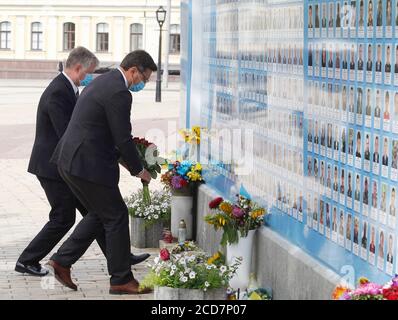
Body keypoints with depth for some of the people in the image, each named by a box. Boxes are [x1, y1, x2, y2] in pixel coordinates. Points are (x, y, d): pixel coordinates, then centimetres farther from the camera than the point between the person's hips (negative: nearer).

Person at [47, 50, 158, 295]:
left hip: (69, 161, 10)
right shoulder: (118, 92, -17)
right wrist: (139, 170, -2)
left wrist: (121, 157, 23)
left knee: (101, 214, 20)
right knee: (117, 217, 2)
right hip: (87, 164, -10)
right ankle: (121, 280, 9)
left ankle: (62, 261, 20)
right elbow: (123, 138, -15)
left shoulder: (103, 82, 15)